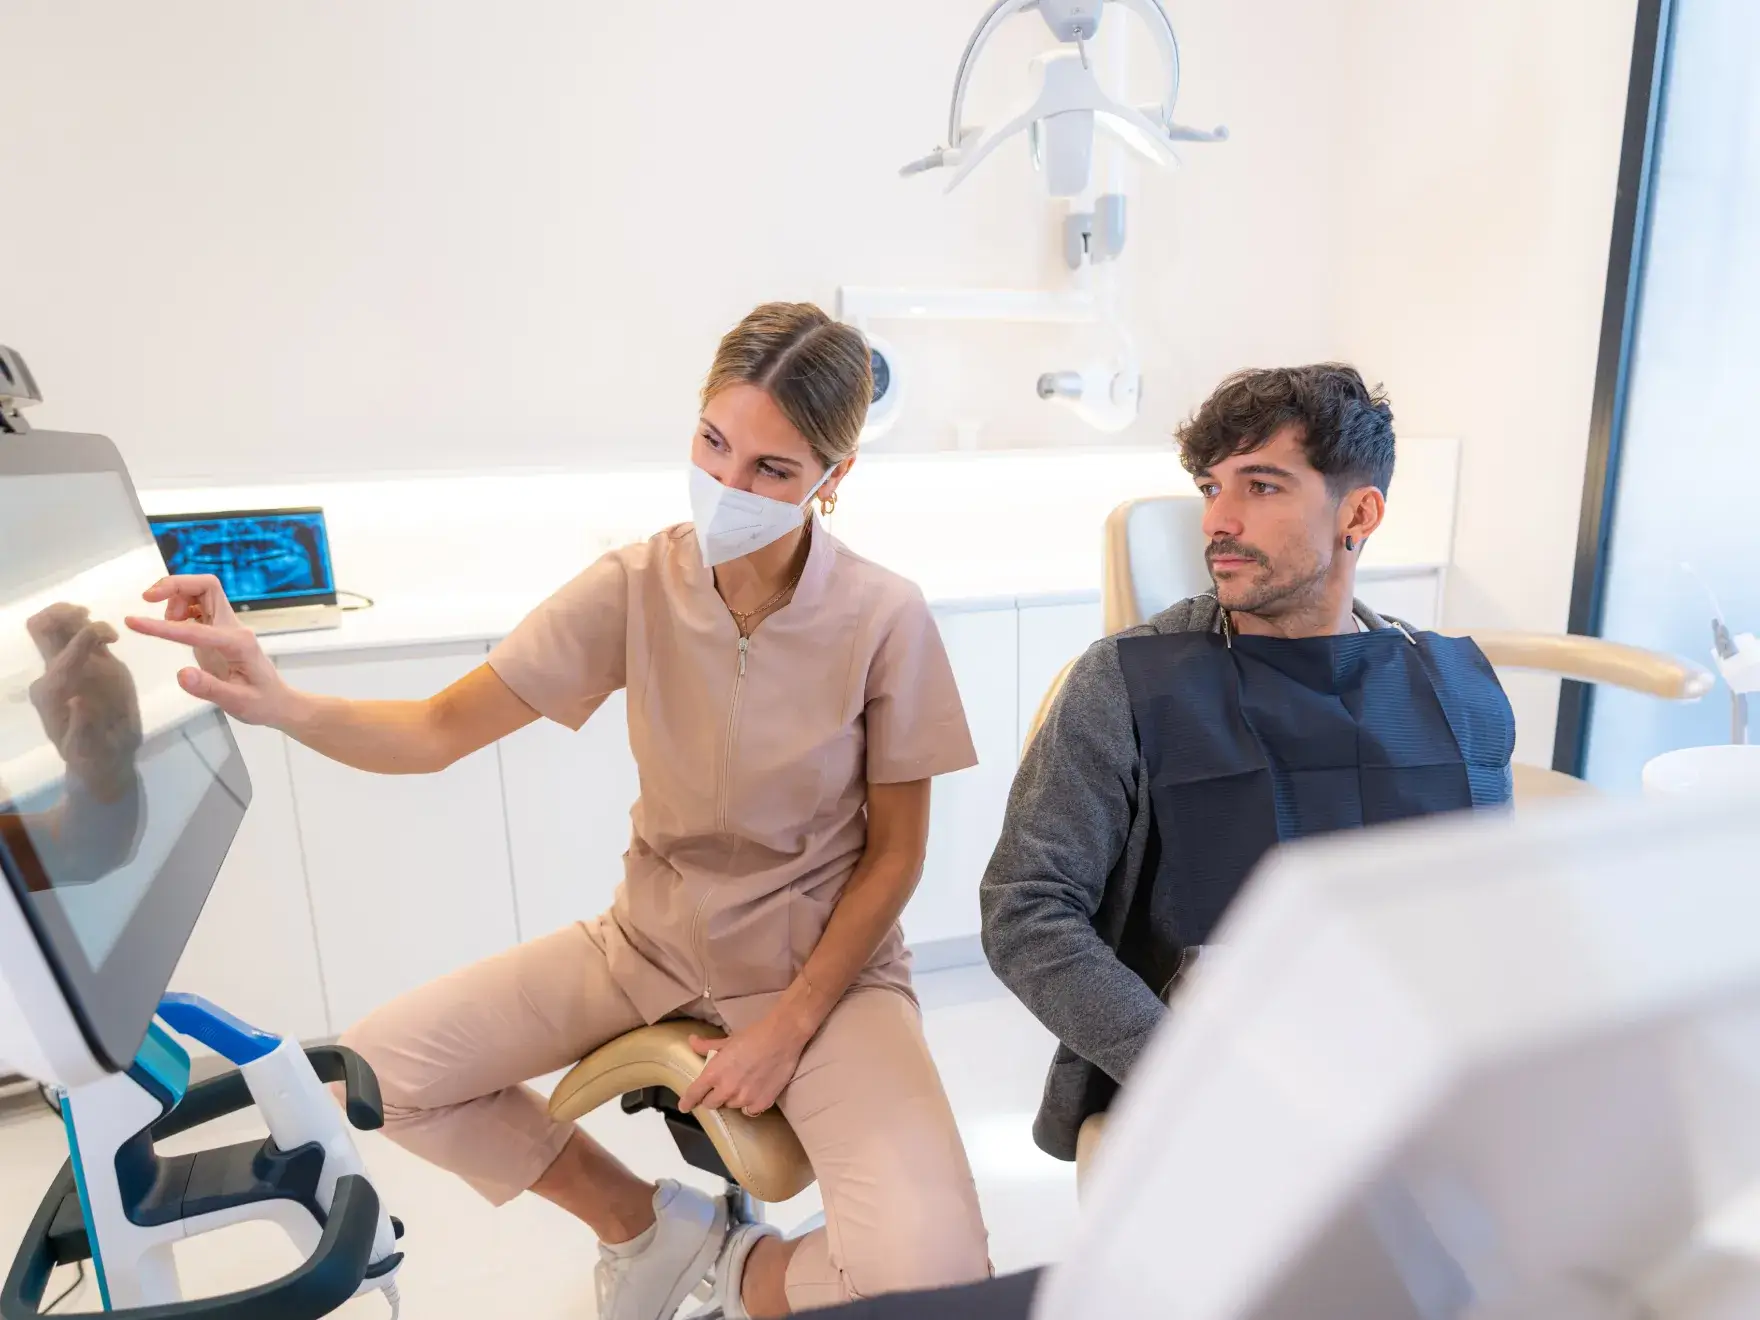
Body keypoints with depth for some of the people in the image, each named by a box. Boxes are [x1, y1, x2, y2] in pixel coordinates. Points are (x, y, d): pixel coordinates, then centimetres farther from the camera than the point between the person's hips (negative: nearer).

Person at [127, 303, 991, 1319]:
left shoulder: (886, 619, -19)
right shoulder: (635, 586, -12)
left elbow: (895, 853, -11)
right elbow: (439, 731, -11)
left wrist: (788, 1026, -14)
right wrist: (279, 703, -29)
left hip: (824, 963, -3)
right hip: (653, 942, 4)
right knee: (376, 1071, -4)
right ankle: (645, 1221, 17)